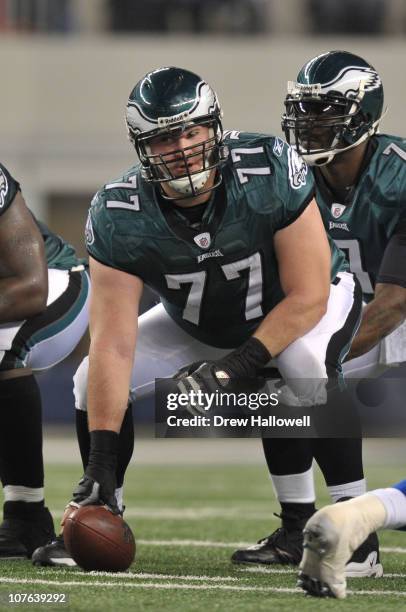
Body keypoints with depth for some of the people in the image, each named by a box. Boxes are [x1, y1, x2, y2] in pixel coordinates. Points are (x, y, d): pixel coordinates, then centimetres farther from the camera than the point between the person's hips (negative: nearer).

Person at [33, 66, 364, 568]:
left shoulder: (270, 172, -33)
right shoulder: (120, 215, -27)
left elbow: (307, 297, -26)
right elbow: (114, 344, -29)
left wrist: (235, 366, -32)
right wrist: (100, 461, -35)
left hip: (299, 309, -3)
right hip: (197, 326, 4)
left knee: (307, 361, -36)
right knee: (94, 384, -11)